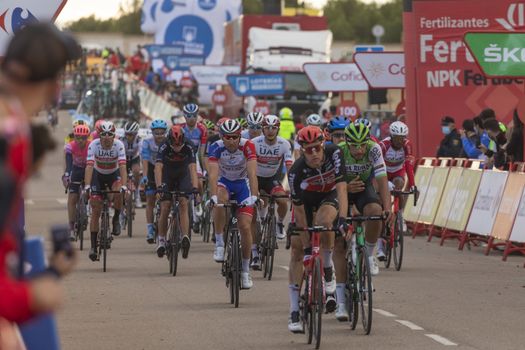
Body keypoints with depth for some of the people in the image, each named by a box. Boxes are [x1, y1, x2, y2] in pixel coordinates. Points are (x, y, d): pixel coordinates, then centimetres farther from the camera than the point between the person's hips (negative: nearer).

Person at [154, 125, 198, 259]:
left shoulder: (188, 147, -28)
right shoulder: (164, 147, -29)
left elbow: (192, 168, -36)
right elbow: (158, 167, -38)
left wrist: (195, 187, -49)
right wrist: (159, 186, -52)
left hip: (183, 175, 0)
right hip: (167, 176, 0)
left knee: (183, 204, -20)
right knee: (165, 208, -7)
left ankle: (185, 237, -29)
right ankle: (161, 240, 7)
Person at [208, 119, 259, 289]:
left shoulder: (247, 146, -26)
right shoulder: (216, 148, -24)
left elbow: (252, 173, -34)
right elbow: (213, 174, -35)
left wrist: (254, 196, -47)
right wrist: (213, 197, -50)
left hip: (243, 184, 0)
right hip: (224, 182, 0)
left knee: (245, 226, -11)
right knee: (220, 202, -36)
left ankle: (245, 270, 4)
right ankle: (219, 244, -22)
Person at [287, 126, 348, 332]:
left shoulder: (334, 154, -31)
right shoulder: (297, 171, -30)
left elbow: (341, 187, -36)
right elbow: (299, 209, -25)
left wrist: (343, 219, -50)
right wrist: (307, 246, -26)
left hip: (329, 196, -1)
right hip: (306, 200, 1)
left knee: (324, 222, -34)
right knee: (297, 249, -8)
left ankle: (329, 274, -11)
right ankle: (294, 311, -3)